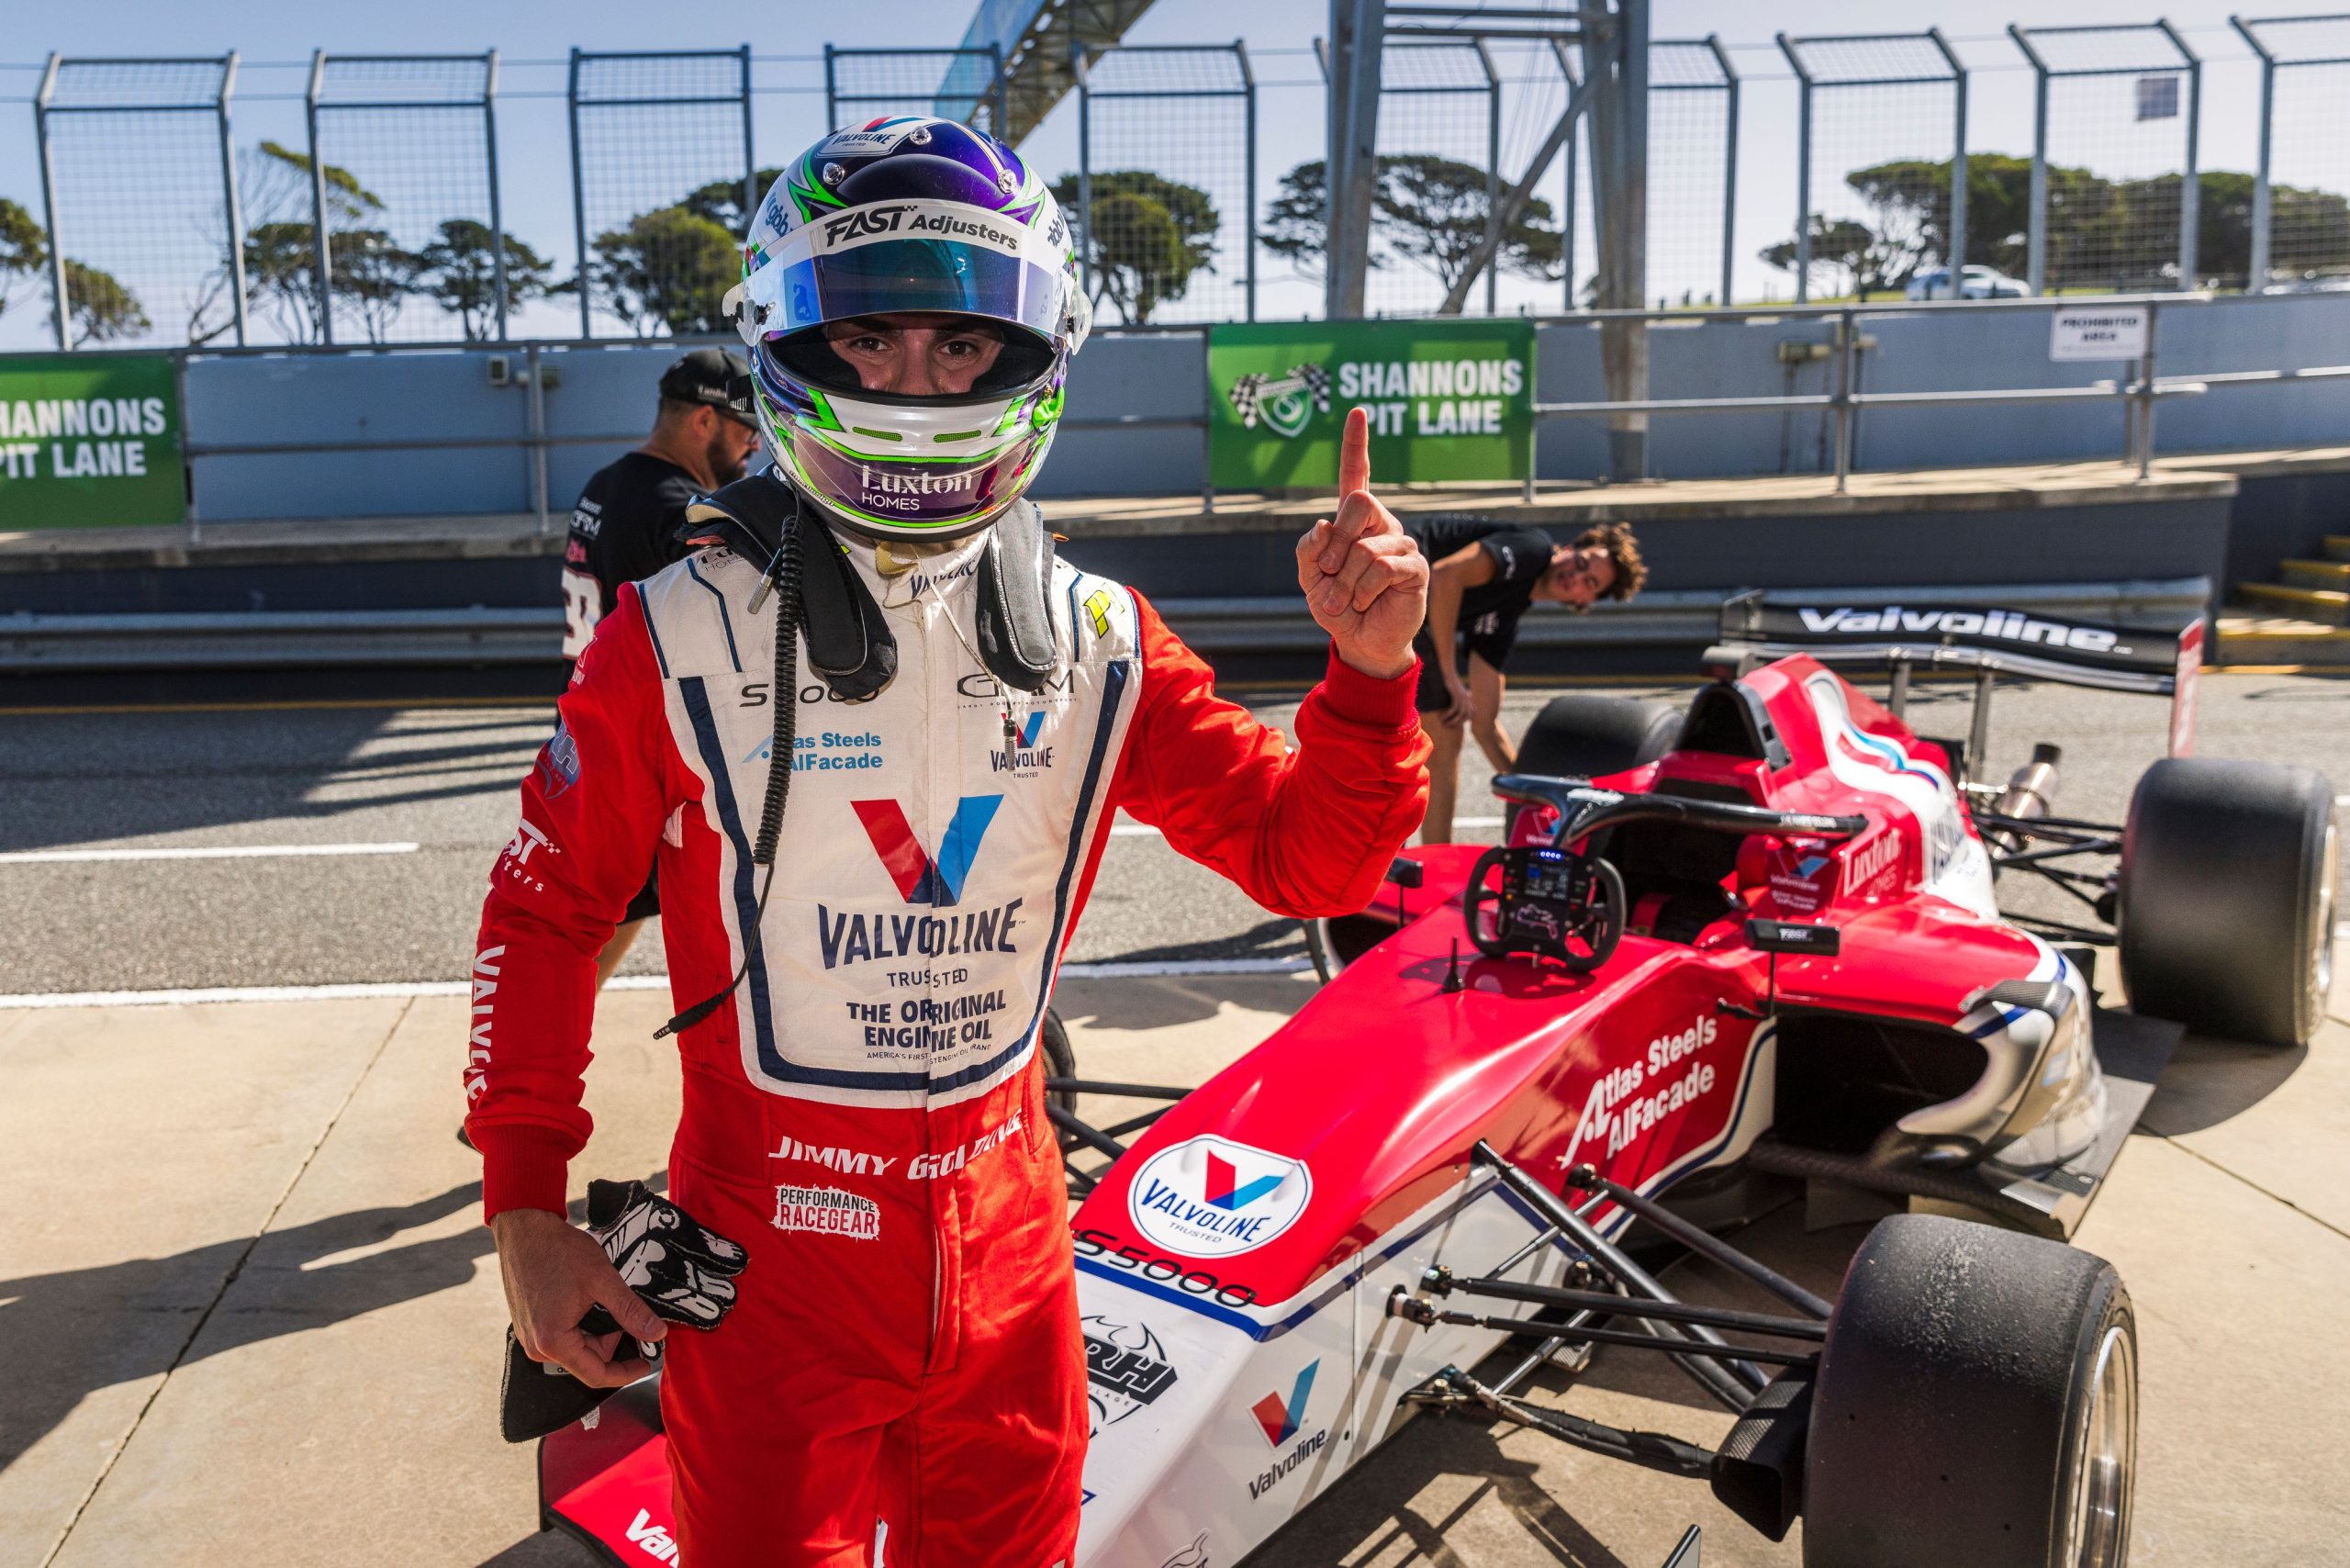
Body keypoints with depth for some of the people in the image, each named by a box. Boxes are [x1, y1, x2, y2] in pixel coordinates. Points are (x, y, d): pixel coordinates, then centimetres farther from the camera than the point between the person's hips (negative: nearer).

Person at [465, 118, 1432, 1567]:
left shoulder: (1100, 643, -2)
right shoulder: (684, 636, -10)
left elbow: (1309, 861, -2)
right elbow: (547, 908, -2)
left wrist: (1370, 674, -19)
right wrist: (524, 1204, -5)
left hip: (1009, 1250, 3)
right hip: (769, 1259, -3)